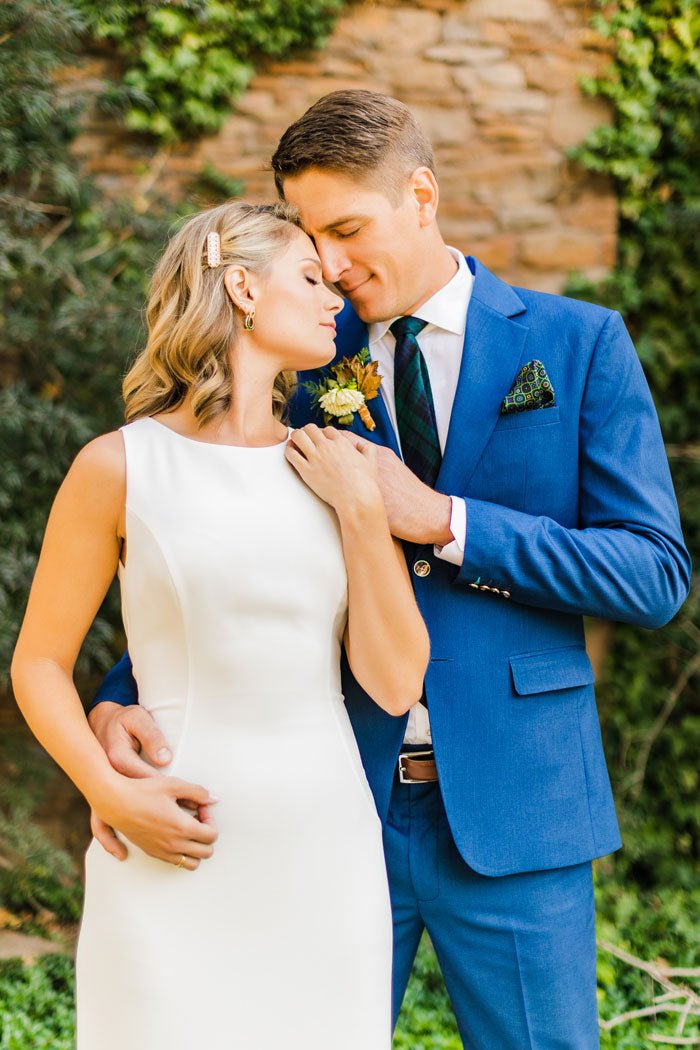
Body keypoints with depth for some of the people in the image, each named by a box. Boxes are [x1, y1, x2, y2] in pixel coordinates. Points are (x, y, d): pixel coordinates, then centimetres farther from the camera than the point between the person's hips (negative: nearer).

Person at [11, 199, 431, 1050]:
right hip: (178, 860, -3)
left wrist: (361, 511, -3)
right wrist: (108, 791, -12)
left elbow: (394, 684, 2)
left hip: (323, 850, 3)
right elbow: (39, 664, 2)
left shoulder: (339, 470, 7)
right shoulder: (121, 468, -2)